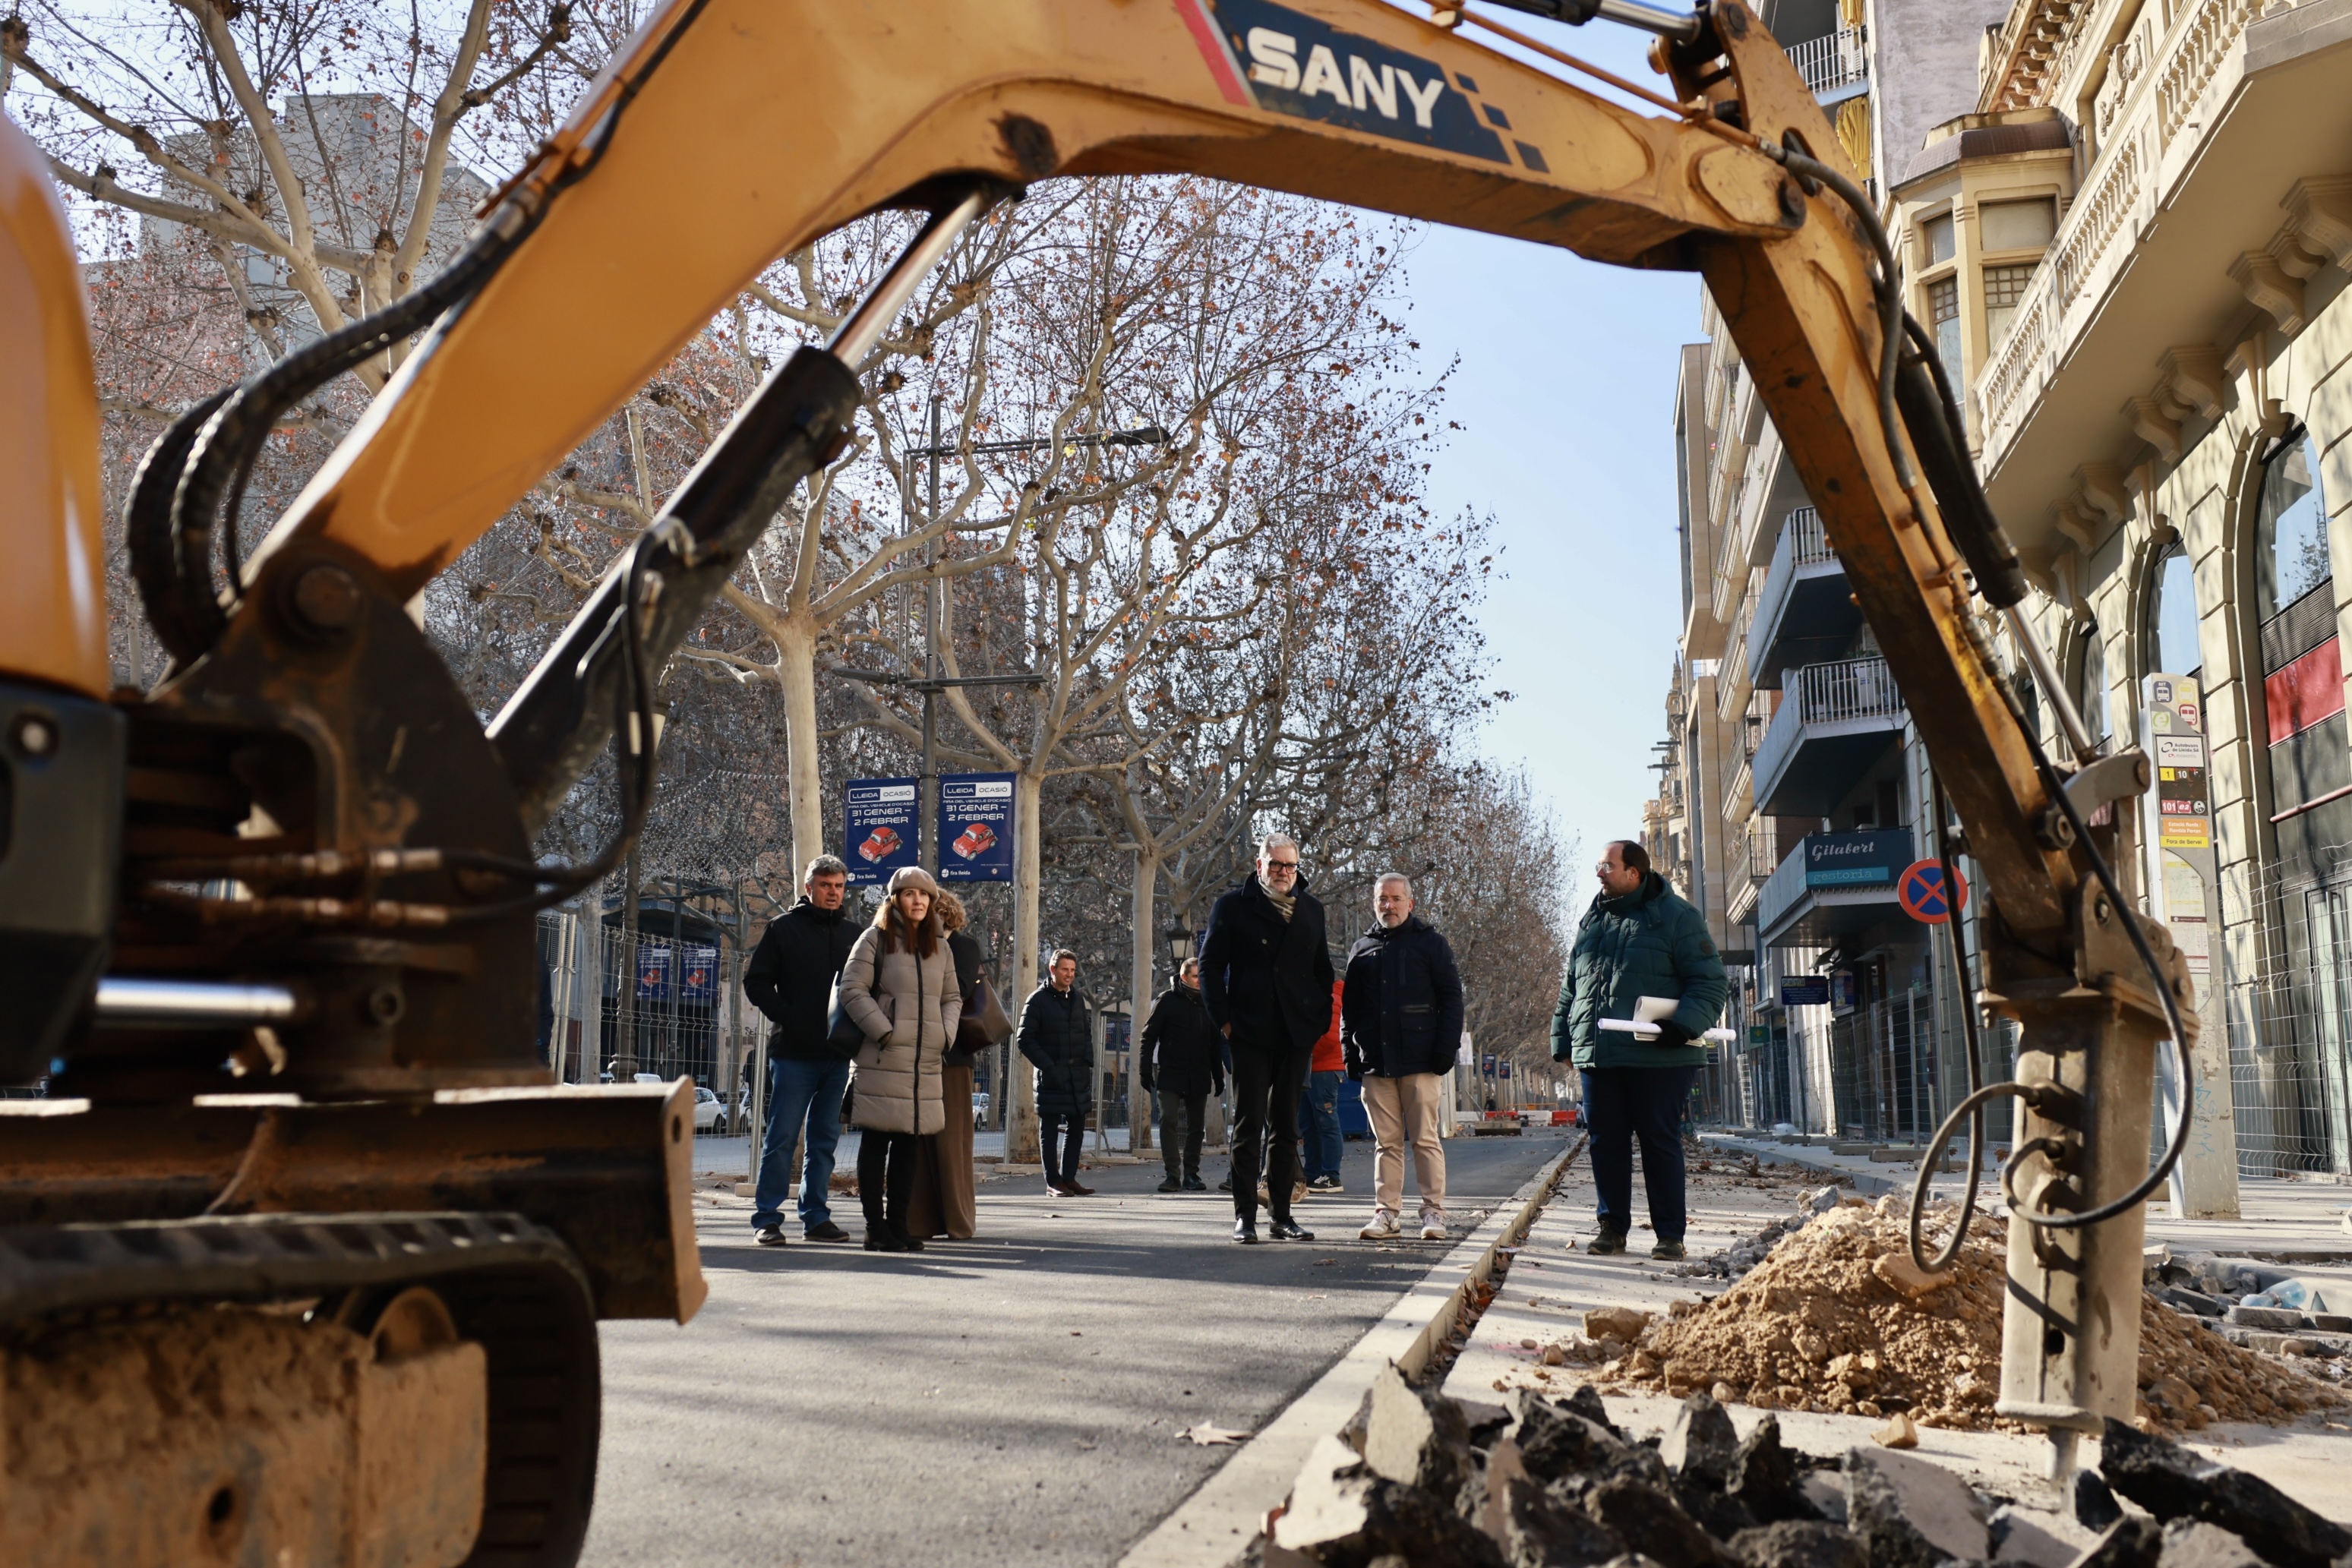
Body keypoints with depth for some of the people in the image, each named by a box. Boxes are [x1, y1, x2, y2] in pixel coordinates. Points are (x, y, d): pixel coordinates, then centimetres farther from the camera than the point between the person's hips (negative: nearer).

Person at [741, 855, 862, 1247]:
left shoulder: (851, 934, 13)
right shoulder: (784, 928, 1)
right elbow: (756, 982, 0)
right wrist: (787, 1017, -11)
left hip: (837, 1054, 4)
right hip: (794, 1052, -4)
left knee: (826, 1139, 8)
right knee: (782, 1137, -4)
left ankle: (816, 1216, 15)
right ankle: (767, 1217, 1)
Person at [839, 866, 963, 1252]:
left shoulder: (939, 945, 16)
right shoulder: (876, 938, -1)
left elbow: (952, 997, 21)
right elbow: (853, 990, -7)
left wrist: (946, 1033, 3)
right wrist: (883, 1031, -14)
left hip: (926, 1062, 5)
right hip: (882, 1061, -5)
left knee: (909, 1143, 8)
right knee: (875, 1144, 0)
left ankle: (898, 1225, 15)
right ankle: (876, 1228, 4)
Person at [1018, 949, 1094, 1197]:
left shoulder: (1077, 999, 14)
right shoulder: (1038, 1000, -5)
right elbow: (1025, 1039, -8)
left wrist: (1088, 1061, 5)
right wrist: (1046, 1065, -15)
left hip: (1078, 1075, 6)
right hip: (1051, 1077, -6)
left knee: (1076, 1129, 9)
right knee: (1049, 1130, 1)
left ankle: (1069, 1178, 17)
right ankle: (1053, 1182, 4)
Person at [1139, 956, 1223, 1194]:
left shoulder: (1206, 1003, 12)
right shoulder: (1168, 1000, -1)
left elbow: (1214, 1044, 19)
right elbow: (1149, 1036, -2)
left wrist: (1218, 1076, 15)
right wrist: (1145, 1070, -9)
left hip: (1198, 1077, 4)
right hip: (1170, 1074, -4)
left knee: (1196, 1126, 6)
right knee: (1169, 1121, -11)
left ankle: (1191, 1174, 14)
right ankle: (1173, 1174, -8)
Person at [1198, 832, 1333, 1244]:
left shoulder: (1311, 909, 13)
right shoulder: (1233, 906, 2)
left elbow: (1322, 971, 18)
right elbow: (1210, 965, 0)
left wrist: (1319, 1020, 6)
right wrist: (1224, 1020, -7)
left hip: (1297, 1036, 4)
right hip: (1250, 1035, -4)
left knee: (1286, 1128, 9)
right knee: (1248, 1126, -2)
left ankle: (1282, 1215, 14)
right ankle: (1245, 1216, 2)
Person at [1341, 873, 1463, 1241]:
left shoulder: (1430, 943, 5)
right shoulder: (1363, 949, 16)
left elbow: (1451, 997, 2)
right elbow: (1350, 1006, 17)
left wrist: (1446, 1046, -8)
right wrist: (1351, 1054, 8)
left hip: (1419, 1059, -3)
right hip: (1376, 1062, 3)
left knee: (1425, 1139, -2)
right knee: (1386, 1142, 6)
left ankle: (1433, 1212, 3)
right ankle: (1386, 1212, 9)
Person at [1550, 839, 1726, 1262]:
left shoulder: (1677, 918, -1)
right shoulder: (1592, 921, 17)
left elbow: (1709, 982, -5)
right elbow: (1570, 986, 22)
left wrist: (1685, 1024, -20)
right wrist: (1563, 1038, 15)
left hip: (1659, 1057, -5)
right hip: (1597, 1055, 5)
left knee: (1660, 1142, 0)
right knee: (1606, 1142, 7)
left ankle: (1670, 1234, 7)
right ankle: (1612, 1227, 17)